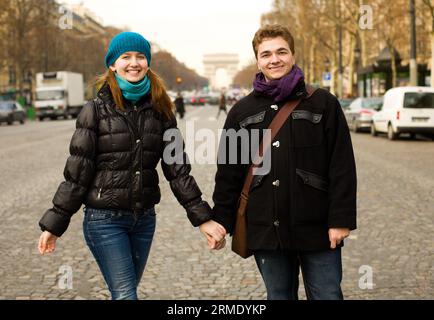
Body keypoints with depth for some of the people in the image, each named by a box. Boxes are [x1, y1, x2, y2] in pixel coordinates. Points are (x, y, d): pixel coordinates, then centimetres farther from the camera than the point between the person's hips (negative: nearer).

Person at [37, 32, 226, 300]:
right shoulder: (97, 110, -6)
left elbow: (176, 167, 2)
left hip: (144, 218, 4)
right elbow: (77, 172, -6)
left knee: (125, 291, 13)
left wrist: (203, 218, -4)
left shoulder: (159, 109, 3)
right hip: (105, 219, -4)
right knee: (125, 294, -6)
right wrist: (54, 225, -7)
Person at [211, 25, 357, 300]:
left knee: (327, 295, 4)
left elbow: (342, 167, -3)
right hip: (266, 230, 2)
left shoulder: (322, 103, 0)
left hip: (316, 228, -2)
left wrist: (341, 220, -9)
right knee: (279, 295, 12)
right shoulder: (242, 111, 8)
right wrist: (221, 221, 6)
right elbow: (228, 173, 10)